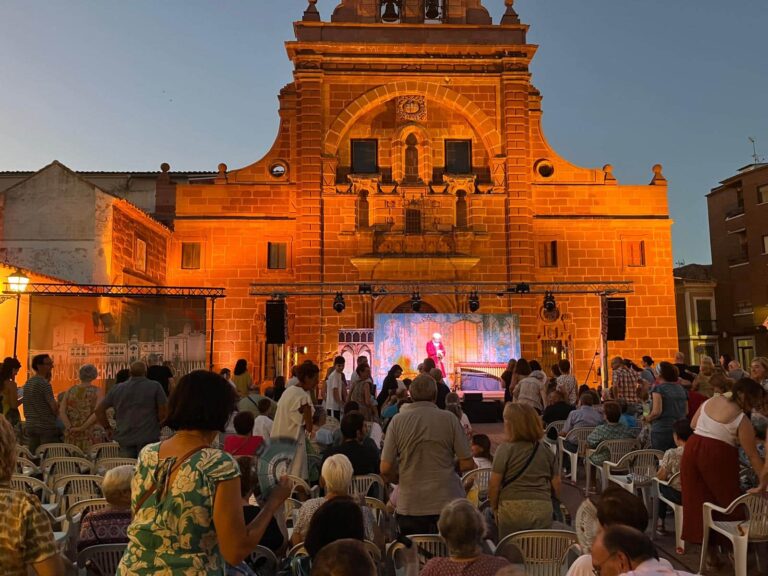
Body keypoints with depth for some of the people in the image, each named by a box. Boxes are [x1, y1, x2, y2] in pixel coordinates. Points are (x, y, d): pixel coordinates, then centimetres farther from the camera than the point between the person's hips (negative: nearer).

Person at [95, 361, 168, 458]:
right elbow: (164, 411, -7)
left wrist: (107, 428, 18)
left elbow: (99, 410, 12)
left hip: (125, 440, 4)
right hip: (149, 438, -4)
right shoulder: (155, 386, -3)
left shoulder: (116, 389, 8)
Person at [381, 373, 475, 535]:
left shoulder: (397, 421, -6)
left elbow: (385, 469, -6)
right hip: (448, 504, 0)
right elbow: (467, 464, -6)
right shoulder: (449, 419, -7)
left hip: (410, 507, 1)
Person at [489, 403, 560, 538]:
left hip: (512, 508, -3)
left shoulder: (505, 449, -8)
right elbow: (556, 484, 9)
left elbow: (494, 484, -7)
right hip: (543, 508, 4)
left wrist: (494, 507, 8)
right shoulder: (546, 450, 5)